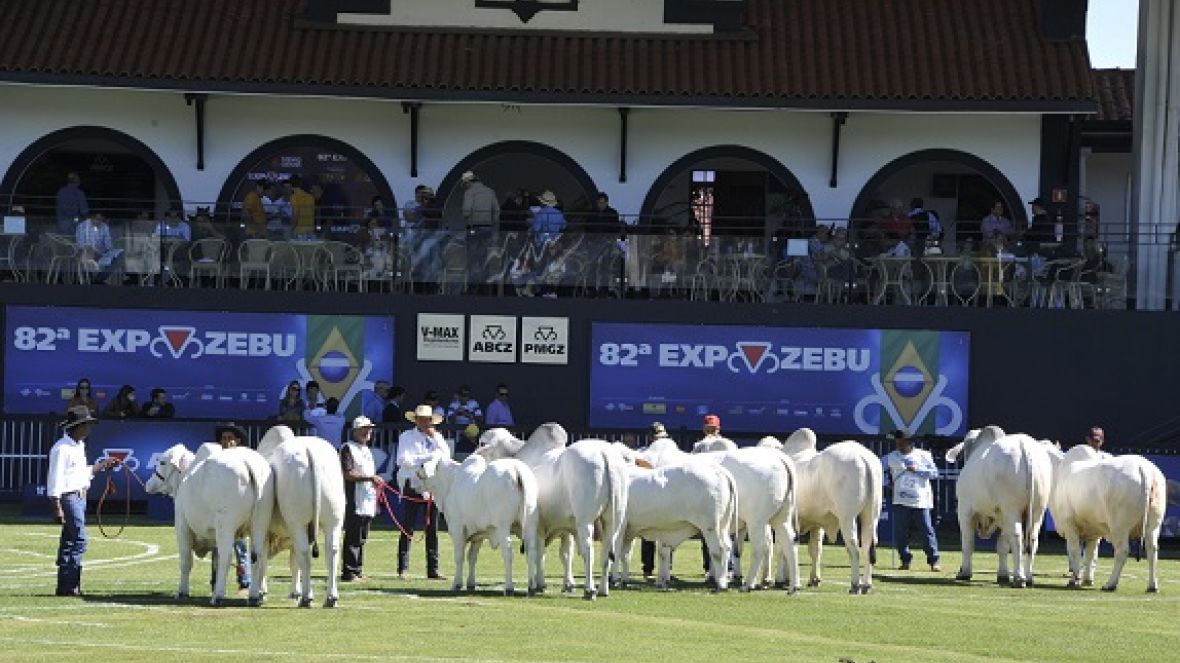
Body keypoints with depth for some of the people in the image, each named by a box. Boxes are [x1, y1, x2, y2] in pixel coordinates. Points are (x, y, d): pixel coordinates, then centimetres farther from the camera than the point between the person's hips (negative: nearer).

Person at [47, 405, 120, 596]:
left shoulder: (80, 446, 15)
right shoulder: (62, 448, -15)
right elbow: (55, 480, -18)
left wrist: (103, 465, 21)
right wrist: (57, 508, -22)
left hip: (80, 497, 10)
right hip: (69, 498, -10)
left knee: (69, 542, 11)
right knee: (79, 541, -13)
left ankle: (65, 586, 15)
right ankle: (68, 585, -13)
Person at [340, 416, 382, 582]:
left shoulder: (367, 450, 23)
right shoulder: (348, 448, -5)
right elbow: (348, 474, -15)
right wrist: (370, 477, -19)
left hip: (368, 503, 9)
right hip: (354, 502, -9)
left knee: (362, 539, 10)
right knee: (353, 538, -9)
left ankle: (357, 571, 13)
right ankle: (348, 573, -9)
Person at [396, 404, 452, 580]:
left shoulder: (436, 438, 15)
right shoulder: (406, 437, 5)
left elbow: (446, 456, 0)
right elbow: (403, 460, -8)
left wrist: (434, 437, -4)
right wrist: (426, 458, -11)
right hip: (411, 485, -3)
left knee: (432, 529, 4)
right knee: (408, 528, -3)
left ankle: (433, 570, 7)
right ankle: (403, 569, -2)